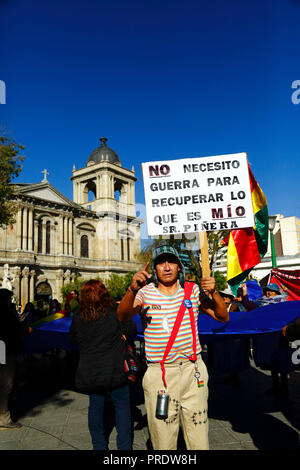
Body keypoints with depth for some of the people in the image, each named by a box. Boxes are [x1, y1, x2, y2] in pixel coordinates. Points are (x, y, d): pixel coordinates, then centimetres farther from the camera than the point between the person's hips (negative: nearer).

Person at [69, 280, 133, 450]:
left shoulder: (78, 318, -3)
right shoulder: (114, 312, -12)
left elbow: (74, 340, 11)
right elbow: (130, 330, -3)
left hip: (89, 372, 3)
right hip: (114, 370, -3)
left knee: (95, 406, 16)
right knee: (122, 405, 10)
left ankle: (99, 445, 26)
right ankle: (124, 445, 15)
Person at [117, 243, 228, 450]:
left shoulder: (193, 290, 3)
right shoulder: (146, 292, -3)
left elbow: (223, 317, 2)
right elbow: (122, 316, -18)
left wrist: (214, 293, -17)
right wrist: (132, 290, -37)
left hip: (193, 371, 2)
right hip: (159, 374, -1)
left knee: (199, 440, 13)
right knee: (163, 442, 10)